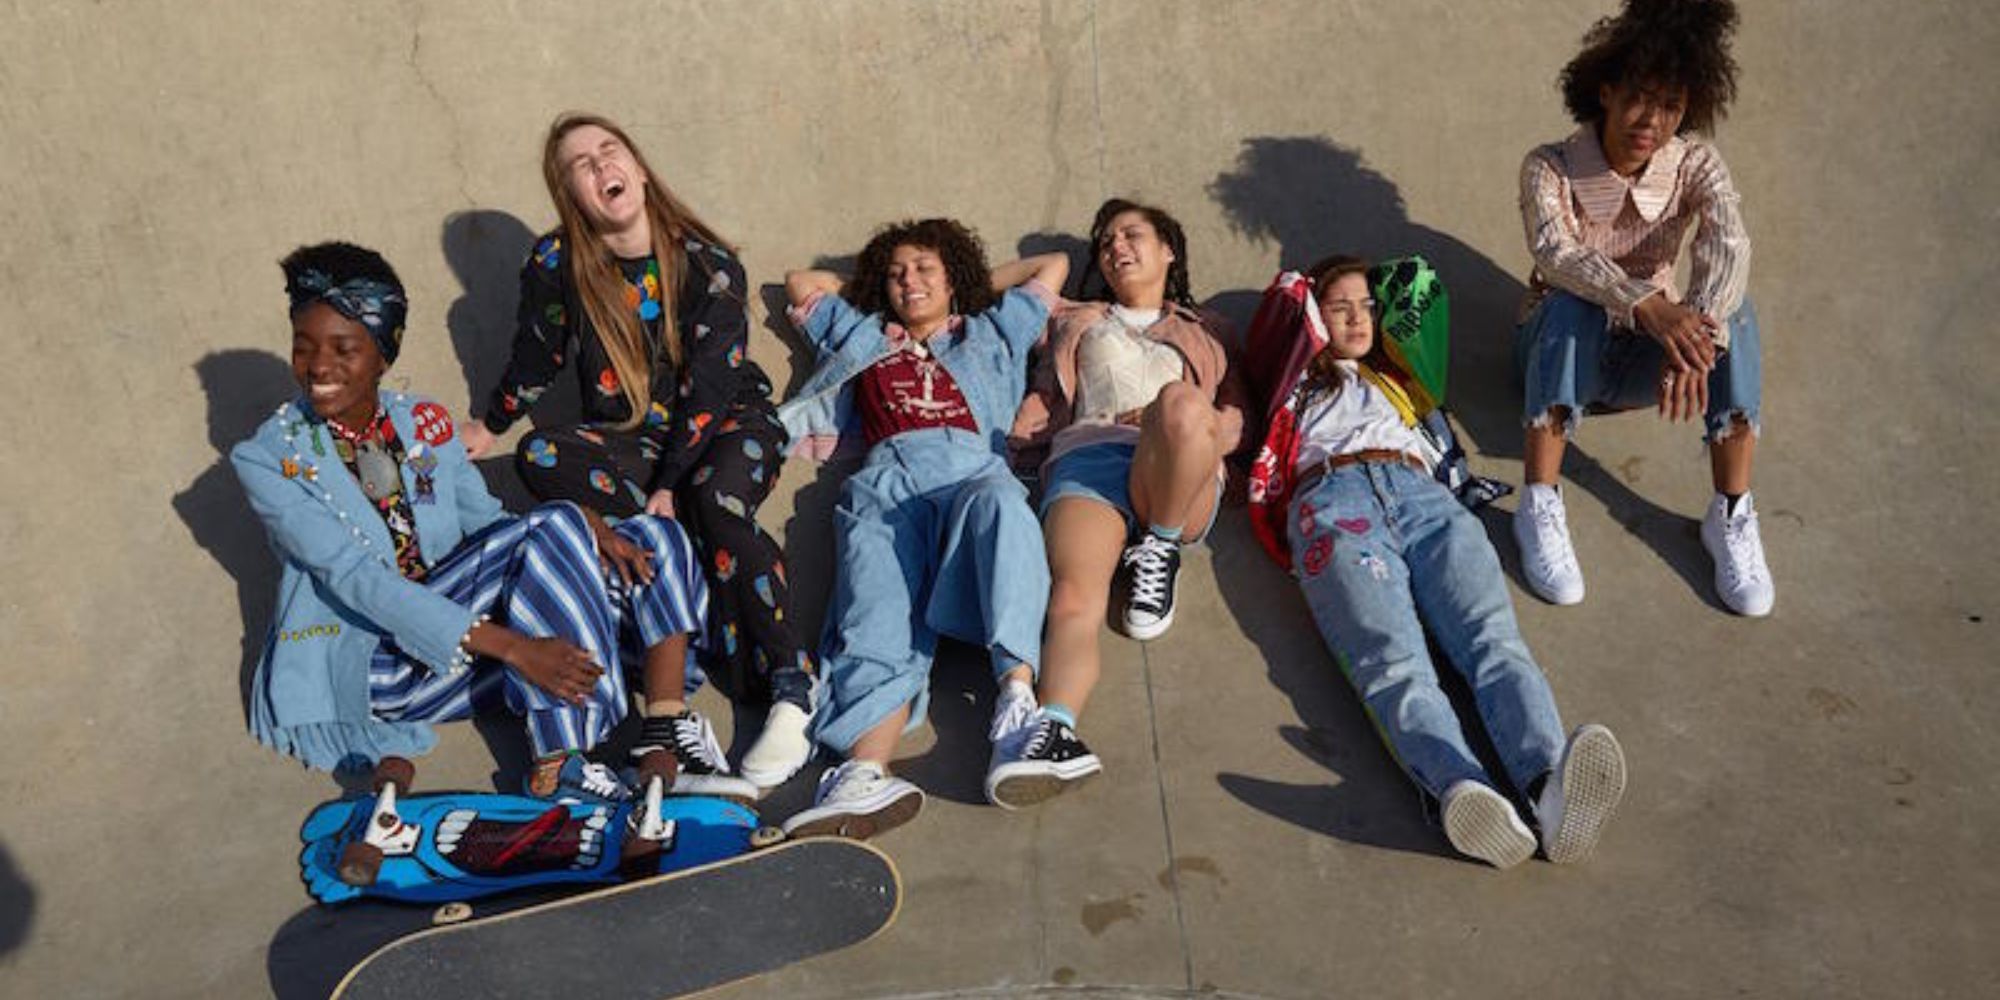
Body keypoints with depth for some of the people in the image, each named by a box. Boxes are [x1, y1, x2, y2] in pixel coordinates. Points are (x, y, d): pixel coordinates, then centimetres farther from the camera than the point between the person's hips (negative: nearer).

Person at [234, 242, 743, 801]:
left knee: (654, 541, -11)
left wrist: (582, 523, -17)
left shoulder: (424, 423, 10)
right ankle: (559, 769, -35)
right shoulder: (267, 460, -7)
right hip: (366, 663, -6)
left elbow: (488, 521, 8)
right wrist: (512, 645, -32)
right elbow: (356, 581, -19)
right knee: (548, 533, -28)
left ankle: (663, 751, -28)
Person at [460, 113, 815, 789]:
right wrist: (488, 428, 24)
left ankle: (790, 689, -34)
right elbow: (535, 357, 12)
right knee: (539, 460, -28)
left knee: (719, 500, -37)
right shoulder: (556, 265, -6)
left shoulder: (709, 263, -12)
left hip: (728, 423, -3)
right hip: (629, 439, 3)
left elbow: (710, 387, -16)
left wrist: (670, 486, -24)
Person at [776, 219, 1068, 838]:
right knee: (878, 617, -31)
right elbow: (800, 283, 55)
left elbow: (1053, 265, 49)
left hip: (973, 470, 0)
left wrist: (976, 281, 51)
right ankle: (867, 775, -55)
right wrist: (859, 295, 57)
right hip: (888, 480, 1)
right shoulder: (862, 338, 42)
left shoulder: (991, 332, 39)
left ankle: (1018, 690, -55)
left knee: (999, 504, -41)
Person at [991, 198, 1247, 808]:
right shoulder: (1076, 321, 38)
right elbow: (1046, 404, 27)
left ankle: (1159, 552, -21)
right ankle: (1053, 730, -55)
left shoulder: (1206, 330, 36)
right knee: (1074, 598, -33)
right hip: (1087, 458, 0)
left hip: (1177, 481, 0)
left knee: (1181, 402, -39)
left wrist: (1180, 422, 3)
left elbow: (1234, 419, 22)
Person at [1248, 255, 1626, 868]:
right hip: (1334, 498, -3)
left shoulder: (1393, 379, 44)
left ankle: (1551, 782, -55)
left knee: (1493, 639, -29)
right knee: (1393, 661, -33)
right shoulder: (1300, 382, 36)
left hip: (1422, 496, 4)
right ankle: (1461, 790, -61)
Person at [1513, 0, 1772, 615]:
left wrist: (1693, 339, -49)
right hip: (1562, 349, -2)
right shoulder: (1551, 167, -17)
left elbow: (1728, 247, -29)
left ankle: (1732, 514, -25)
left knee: (1730, 309, -27)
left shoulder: (1694, 165, -10)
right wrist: (1646, 305, -53)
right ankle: (1540, 508, -34)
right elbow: (1555, 253, -36)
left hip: (1644, 356, 2)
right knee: (1572, 304, -36)